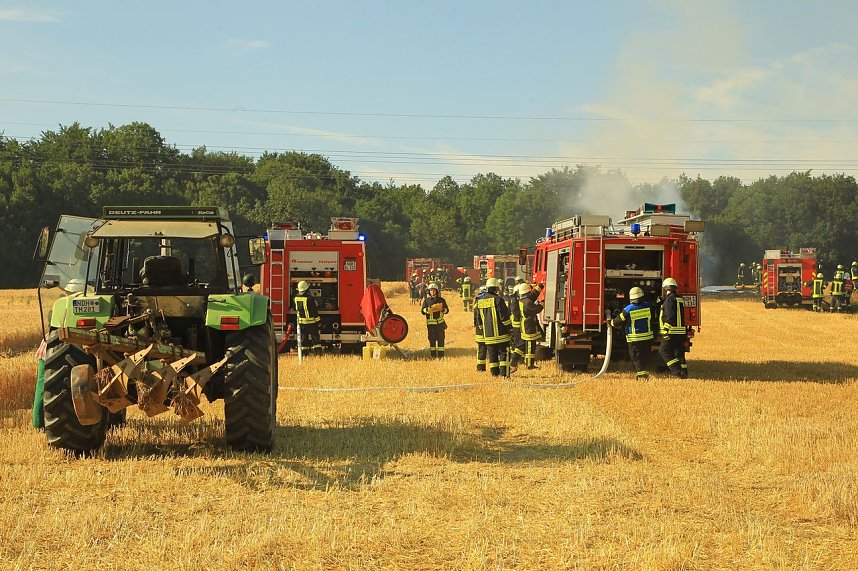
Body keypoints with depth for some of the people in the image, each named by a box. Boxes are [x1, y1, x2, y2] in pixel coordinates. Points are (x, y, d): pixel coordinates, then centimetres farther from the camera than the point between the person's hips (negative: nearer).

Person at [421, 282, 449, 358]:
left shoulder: (441, 300, 7)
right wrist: (428, 310, -18)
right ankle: (433, 355, 11)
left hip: (440, 322, 0)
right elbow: (422, 310, 2)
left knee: (440, 339, -2)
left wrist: (442, 309, -14)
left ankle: (440, 355, 2)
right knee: (432, 339, 2)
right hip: (430, 323, 0)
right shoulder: (426, 300, 6)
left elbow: (447, 310, 7)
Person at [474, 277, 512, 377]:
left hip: (487, 334, 6)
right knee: (503, 352, 0)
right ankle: (503, 372, -6)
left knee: (492, 354, 11)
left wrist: (482, 328, 26)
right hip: (500, 333, -5)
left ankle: (494, 372, 11)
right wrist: (509, 326, -1)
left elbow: (477, 318, 15)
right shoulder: (497, 299, -12)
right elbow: (504, 316, -13)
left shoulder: (480, 301, 8)